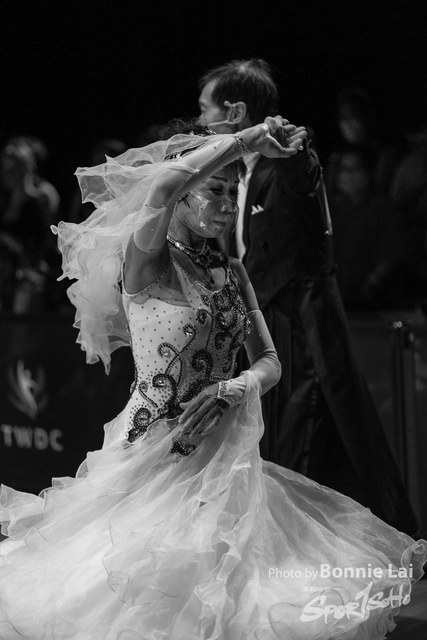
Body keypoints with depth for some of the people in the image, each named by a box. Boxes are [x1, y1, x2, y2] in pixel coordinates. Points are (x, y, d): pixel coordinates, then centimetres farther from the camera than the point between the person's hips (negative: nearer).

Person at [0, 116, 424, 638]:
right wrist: (248, 139, -22)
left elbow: (269, 361, 9)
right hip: (154, 455, -6)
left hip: (223, 461, 6)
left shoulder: (232, 272, 11)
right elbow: (160, 188, -29)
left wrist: (235, 388, -14)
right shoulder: (143, 258, -8)